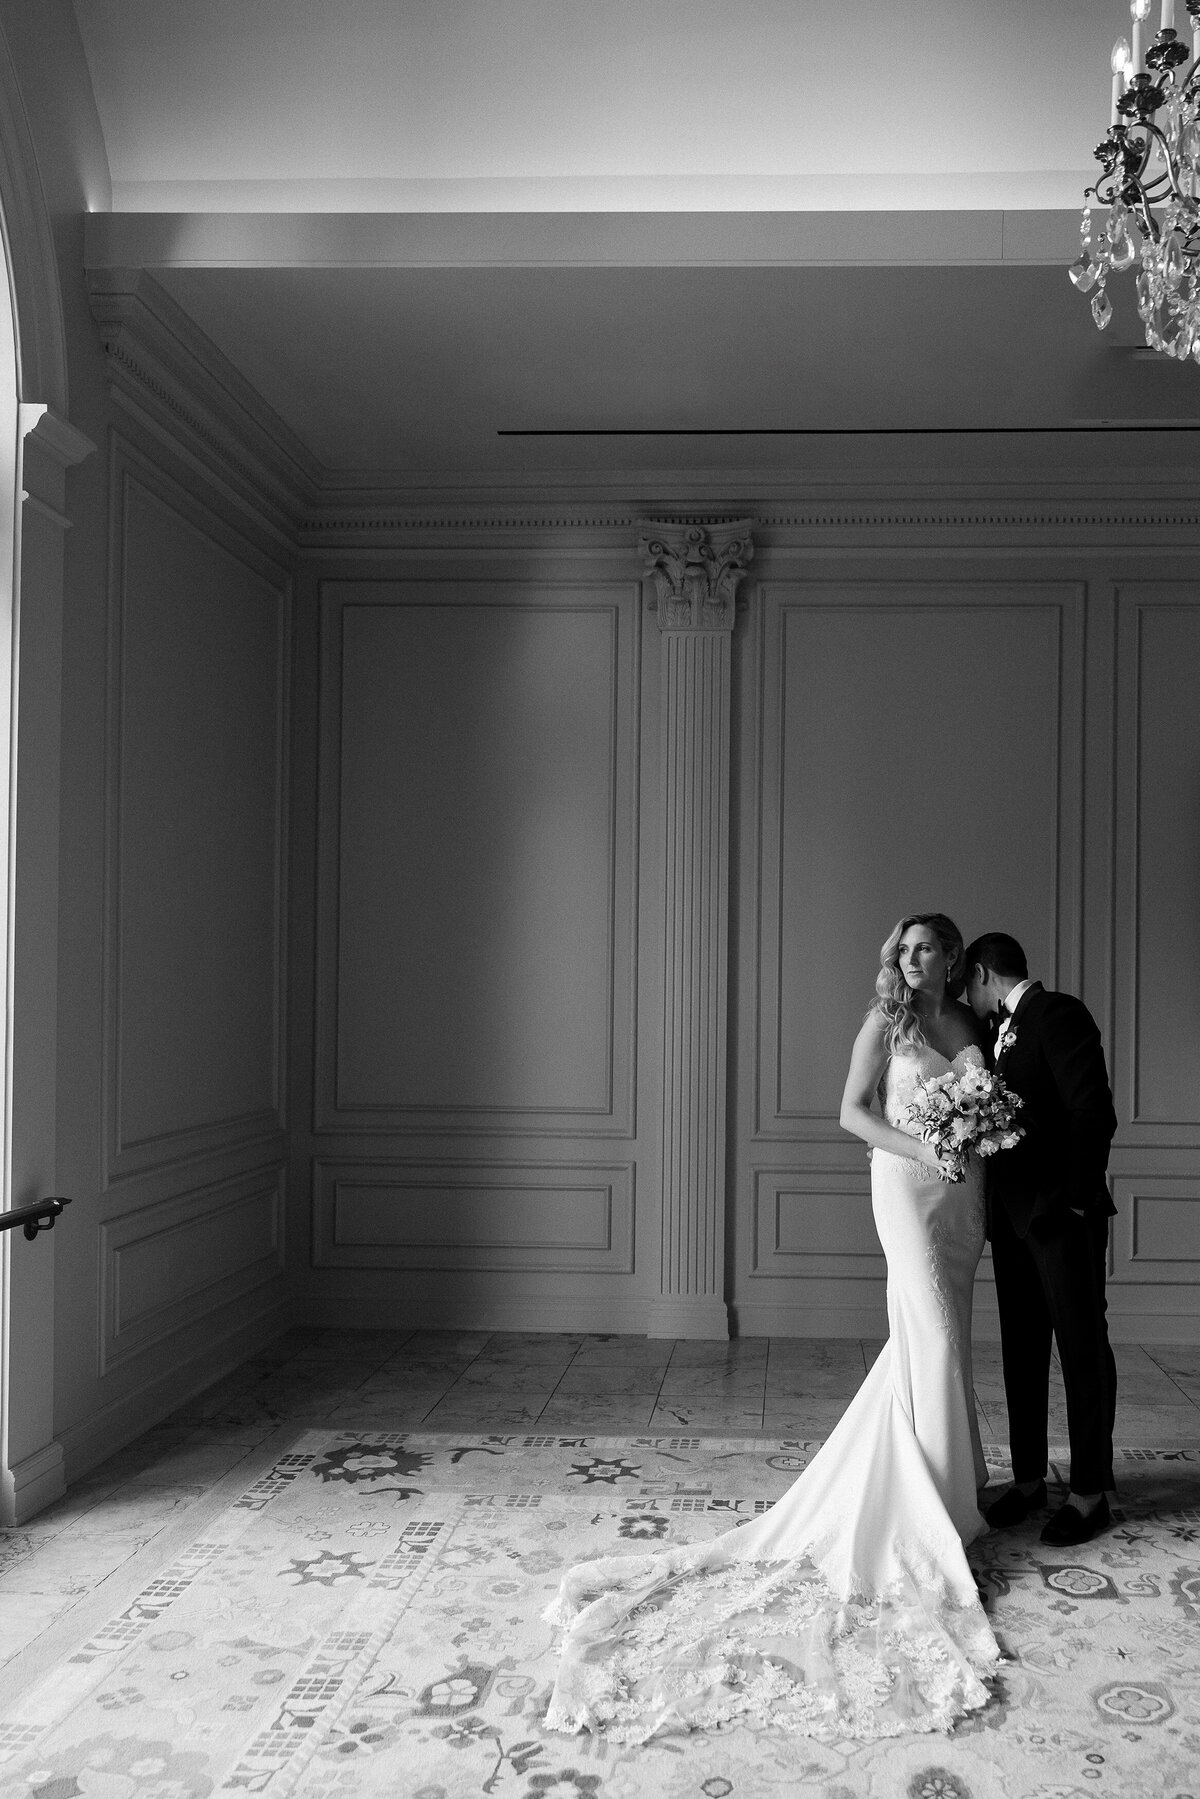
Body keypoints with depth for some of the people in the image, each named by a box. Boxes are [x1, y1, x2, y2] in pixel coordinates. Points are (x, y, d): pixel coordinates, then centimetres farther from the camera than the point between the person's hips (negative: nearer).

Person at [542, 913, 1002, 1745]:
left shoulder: (973, 1025, 10)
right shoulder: (886, 1021, -3)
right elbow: (853, 1110, -7)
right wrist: (919, 1149, -19)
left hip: (963, 1192, 5)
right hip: (907, 1185, -5)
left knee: (940, 1335, 11)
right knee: (935, 1336, -7)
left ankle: (949, 1482, 24)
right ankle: (938, 1506, 2)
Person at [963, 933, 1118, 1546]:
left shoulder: (1059, 1013, -12)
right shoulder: (1001, 1031, 14)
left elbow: (1093, 1112, -18)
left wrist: (1077, 1198, -18)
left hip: (1061, 1214, -8)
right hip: (1013, 1216, 8)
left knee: (1082, 1346, 2)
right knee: (1021, 1349, 13)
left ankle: (1091, 1492, 11)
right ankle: (1027, 1479, 23)